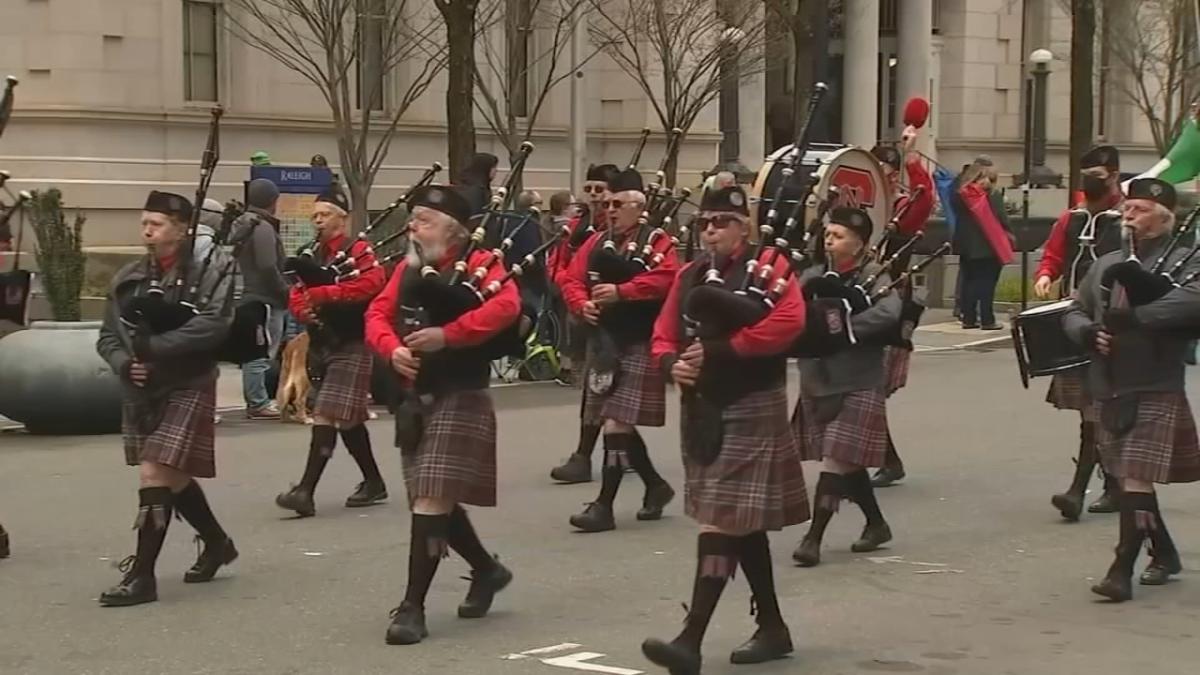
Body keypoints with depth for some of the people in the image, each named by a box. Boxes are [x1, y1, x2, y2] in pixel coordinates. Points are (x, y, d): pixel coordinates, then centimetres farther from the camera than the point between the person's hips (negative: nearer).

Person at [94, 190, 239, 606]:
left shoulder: (209, 270, -10)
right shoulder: (128, 278, 6)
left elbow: (214, 324, -23)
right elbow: (107, 337, 10)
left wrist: (153, 346, -25)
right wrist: (125, 364, -12)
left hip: (187, 388, -7)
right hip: (141, 392, 7)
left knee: (154, 475, -13)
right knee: (173, 478, 17)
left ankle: (142, 575, -6)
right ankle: (217, 544, 39)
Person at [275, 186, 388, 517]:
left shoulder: (358, 250, -7)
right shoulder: (313, 255, 15)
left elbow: (373, 282, -25)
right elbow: (297, 294, 13)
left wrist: (323, 293, -26)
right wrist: (303, 310, -11)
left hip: (350, 347, -8)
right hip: (320, 345, 8)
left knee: (325, 417, -13)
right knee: (348, 419, 15)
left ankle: (306, 491, -17)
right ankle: (373, 483, 26)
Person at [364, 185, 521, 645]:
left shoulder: (479, 264, -9)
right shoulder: (407, 269, 11)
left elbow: (505, 306, -26)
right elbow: (377, 315, 6)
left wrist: (446, 335, -31)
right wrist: (392, 349, -15)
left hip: (459, 400, -8)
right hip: (414, 399, 8)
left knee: (431, 500, -11)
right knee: (432, 501, 15)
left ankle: (413, 606, -7)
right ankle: (487, 570, 36)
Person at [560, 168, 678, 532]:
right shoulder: (595, 243, 13)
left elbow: (665, 278, -23)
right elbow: (571, 279, 9)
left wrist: (621, 292, -29)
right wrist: (583, 304, -12)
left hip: (638, 347, -7)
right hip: (603, 344, 7)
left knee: (616, 423, -11)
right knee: (620, 425, 13)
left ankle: (604, 505, -8)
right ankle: (656, 486, 31)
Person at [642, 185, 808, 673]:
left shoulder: (768, 267, -8)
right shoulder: (689, 276, 11)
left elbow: (788, 322, -24)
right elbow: (663, 335, 12)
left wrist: (718, 350, -24)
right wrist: (672, 364, -12)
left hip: (751, 412, -8)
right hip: (702, 410, 8)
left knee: (721, 519, -13)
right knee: (742, 524, 14)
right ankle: (772, 629, 26)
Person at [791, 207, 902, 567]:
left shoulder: (875, 276, -8)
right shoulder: (813, 276, 8)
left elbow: (888, 313, -27)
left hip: (858, 386, -6)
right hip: (817, 382, 6)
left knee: (835, 460, -9)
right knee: (847, 462, 15)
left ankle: (814, 538, -6)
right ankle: (877, 524, 32)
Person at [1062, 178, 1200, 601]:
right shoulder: (1106, 265, 14)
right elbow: (1074, 313, 17)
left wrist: (1134, 316, -29)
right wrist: (1088, 332, -6)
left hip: (1156, 390, -6)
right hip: (1108, 388, 6)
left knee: (1137, 478, -11)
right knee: (1127, 476, 15)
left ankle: (1122, 570, -10)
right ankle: (1164, 553, 32)